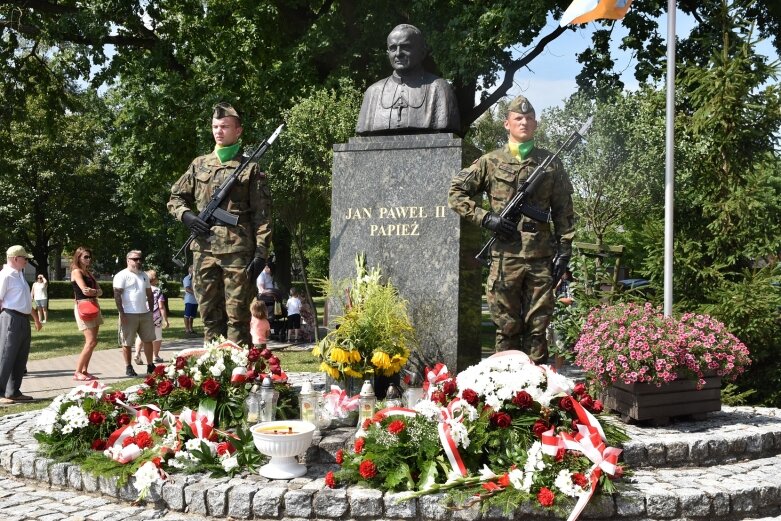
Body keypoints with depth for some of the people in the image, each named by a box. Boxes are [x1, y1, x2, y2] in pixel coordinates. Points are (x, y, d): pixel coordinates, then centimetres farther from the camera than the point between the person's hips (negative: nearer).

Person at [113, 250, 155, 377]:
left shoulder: (144, 275, 16)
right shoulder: (122, 276, -6)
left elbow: (149, 294, 21)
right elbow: (117, 295, -12)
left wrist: (151, 310, 13)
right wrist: (121, 314, -17)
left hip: (145, 314, 6)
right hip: (129, 314, -6)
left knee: (148, 340, 8)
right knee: (127, 342, 1)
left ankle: (150, 366, 16)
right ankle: (128, 368, 11)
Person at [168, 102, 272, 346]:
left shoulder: (250, 168, 4)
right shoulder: (199, 165, 15)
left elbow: (262, 215, -1)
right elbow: (176, 198, 22)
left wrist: (261, 253, -9)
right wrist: (186, 215, 0)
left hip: (238, 252, -4)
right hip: (204, 250, 4)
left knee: (237, 316, -2)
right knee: (210, 314, 8)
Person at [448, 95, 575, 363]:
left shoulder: (551, 164, 9)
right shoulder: (491, 162, 4)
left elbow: (564, 211, 10)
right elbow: (456, 193, 6)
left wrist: (564, 250, 3)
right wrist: (485, 218, -5)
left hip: (541, 258, 1)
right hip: (505, 257, -1)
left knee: (537, 326, 7)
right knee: (507, 326, 5)